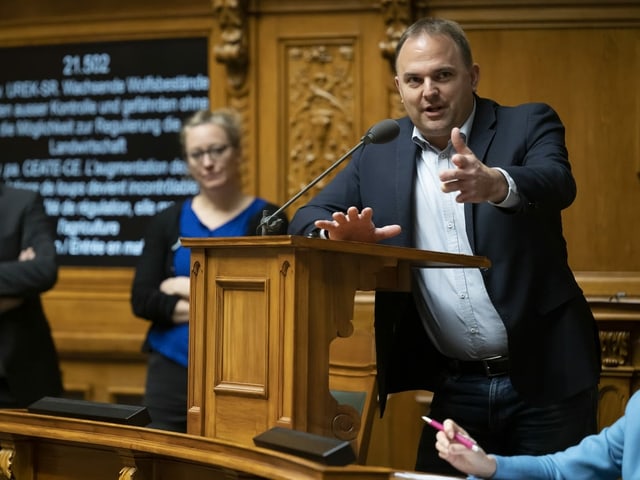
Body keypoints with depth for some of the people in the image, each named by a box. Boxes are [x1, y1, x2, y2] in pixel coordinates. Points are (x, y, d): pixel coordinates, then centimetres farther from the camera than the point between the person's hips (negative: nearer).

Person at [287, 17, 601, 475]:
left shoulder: (528, 125, -3)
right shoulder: (378, 153, 7)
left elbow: (558, 184, -22)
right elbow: (308, 217, 6)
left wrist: (496, 184, -45)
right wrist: (341, 232, -19)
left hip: (544, 377, -3)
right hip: (454, 386, 3)